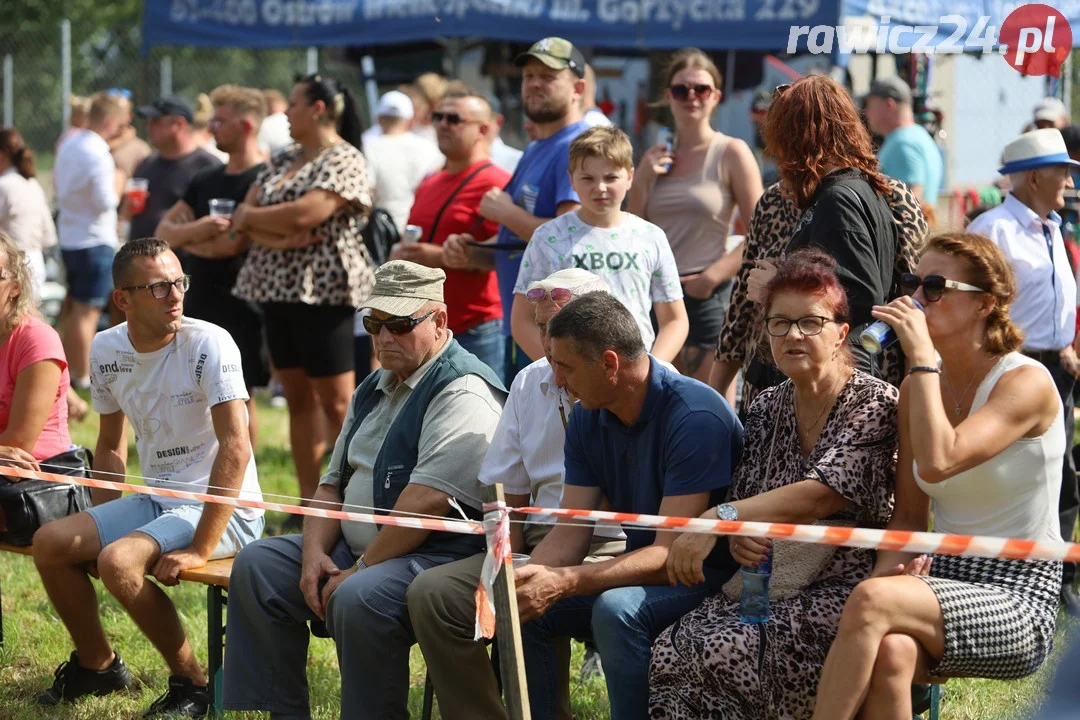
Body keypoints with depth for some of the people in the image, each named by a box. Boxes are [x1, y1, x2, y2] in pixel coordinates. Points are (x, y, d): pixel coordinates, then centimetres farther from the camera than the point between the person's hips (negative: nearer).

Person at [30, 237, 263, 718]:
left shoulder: (209, 344, -18)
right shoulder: (107, 350, 3)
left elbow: (236, 448, -24)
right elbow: (111, 448, 17)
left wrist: (201, 549, -26)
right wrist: (97, 529, 6)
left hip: (225, 508, -7)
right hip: (154, 499, 7)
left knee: (119, 561, -28)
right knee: (50, 543, -4)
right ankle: (97, 664, 17)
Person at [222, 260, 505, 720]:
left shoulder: (464, 391, -13)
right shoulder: (374, 390, 19)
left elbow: (428, 500, -23)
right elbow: (335, 481, 20)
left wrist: (358, 571, -19)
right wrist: (315, 553, 1)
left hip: (440, 556, -10)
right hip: (356, 549, 10)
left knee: (358, 599, -35)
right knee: (256, 567, 0)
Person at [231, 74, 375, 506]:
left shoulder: (343, 161, -8)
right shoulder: (283, 161, 17)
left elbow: (303, 214, -21)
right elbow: (243, 217, 8)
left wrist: (250, 217, -4)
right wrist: (276, 238, -12)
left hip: (324, 292, -8)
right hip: (278, 291, 8)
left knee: (337, 403, -9)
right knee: (299, 399, 9)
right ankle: (308, 500, 13)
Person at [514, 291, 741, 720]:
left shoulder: (695, 417, -23)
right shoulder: (588, 419, 3)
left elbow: (672, 553, -26)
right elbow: (571, 533, 0)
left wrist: (564, 583, -35)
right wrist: (523, 577, -22)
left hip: (713, 579, -8)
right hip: (641, 572, 8)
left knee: (617, 610, -34)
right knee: (520, 605, -8)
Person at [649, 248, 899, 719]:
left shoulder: (874, 403, -6)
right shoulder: (767, 408, 15)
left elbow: (821, 495, -19)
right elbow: (741, 499, 17)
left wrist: (720, 518, -25)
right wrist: (736, 535, -9)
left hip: (841, 591, -6)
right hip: (764, 588, 6)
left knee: (723, 650, -29)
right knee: (672, 651, -22)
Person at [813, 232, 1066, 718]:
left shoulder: (1027, 382, -10)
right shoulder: (917, 386, 11)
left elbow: (937, 462, -25)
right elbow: (909, 517, 11)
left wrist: (922, 356, -19)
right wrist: (891, 566, -11)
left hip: (1018, 601, -5)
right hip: (943, 581, 5)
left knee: (871, 601, -33)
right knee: (890, 652, -33)